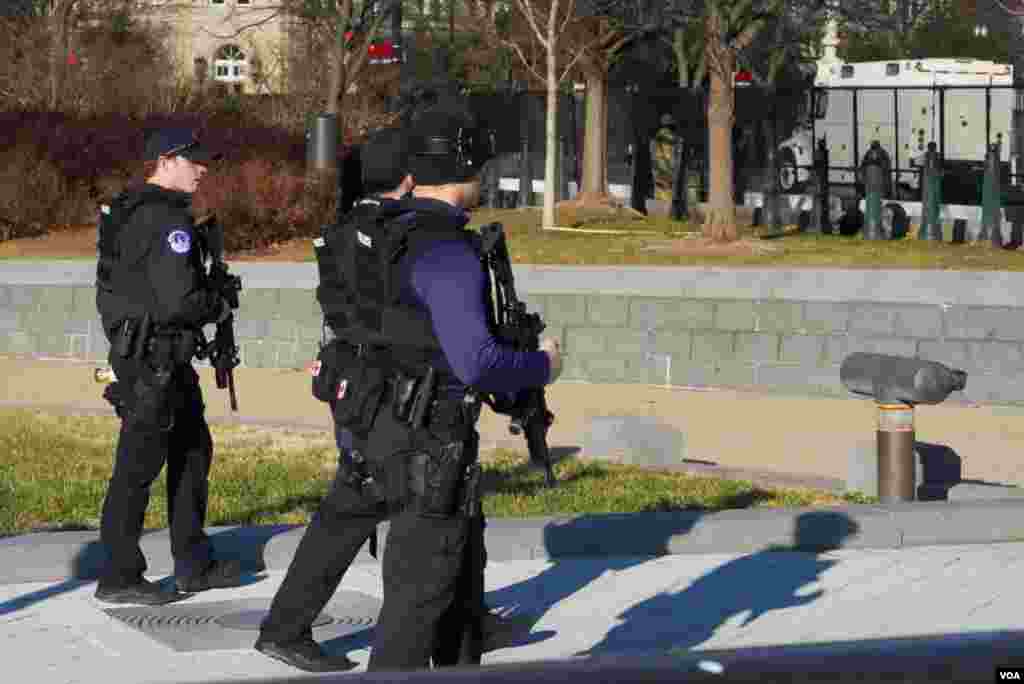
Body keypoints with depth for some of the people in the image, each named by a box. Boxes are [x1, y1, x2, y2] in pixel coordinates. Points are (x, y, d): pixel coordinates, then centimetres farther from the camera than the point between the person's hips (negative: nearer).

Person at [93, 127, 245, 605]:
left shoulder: (127, 211, 12)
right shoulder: (167, 219, -19)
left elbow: (114, 281, 20)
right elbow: (179, 301, -26)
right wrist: (220, 307, -5)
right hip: (153, 361, -11)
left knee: (193, 450, 17)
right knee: (139, 465, -3)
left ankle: (194, 566, 24)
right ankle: (119, 579, 4)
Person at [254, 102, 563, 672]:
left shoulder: (369, 226, 2)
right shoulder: (446, 252, -24)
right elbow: (477, 363, -31)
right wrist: (541, 366, -13)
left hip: (366, 413, 9)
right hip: (425, 437, -9)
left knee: (345, 518, 28)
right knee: (424, 575, 0)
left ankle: (285, 631, 44)